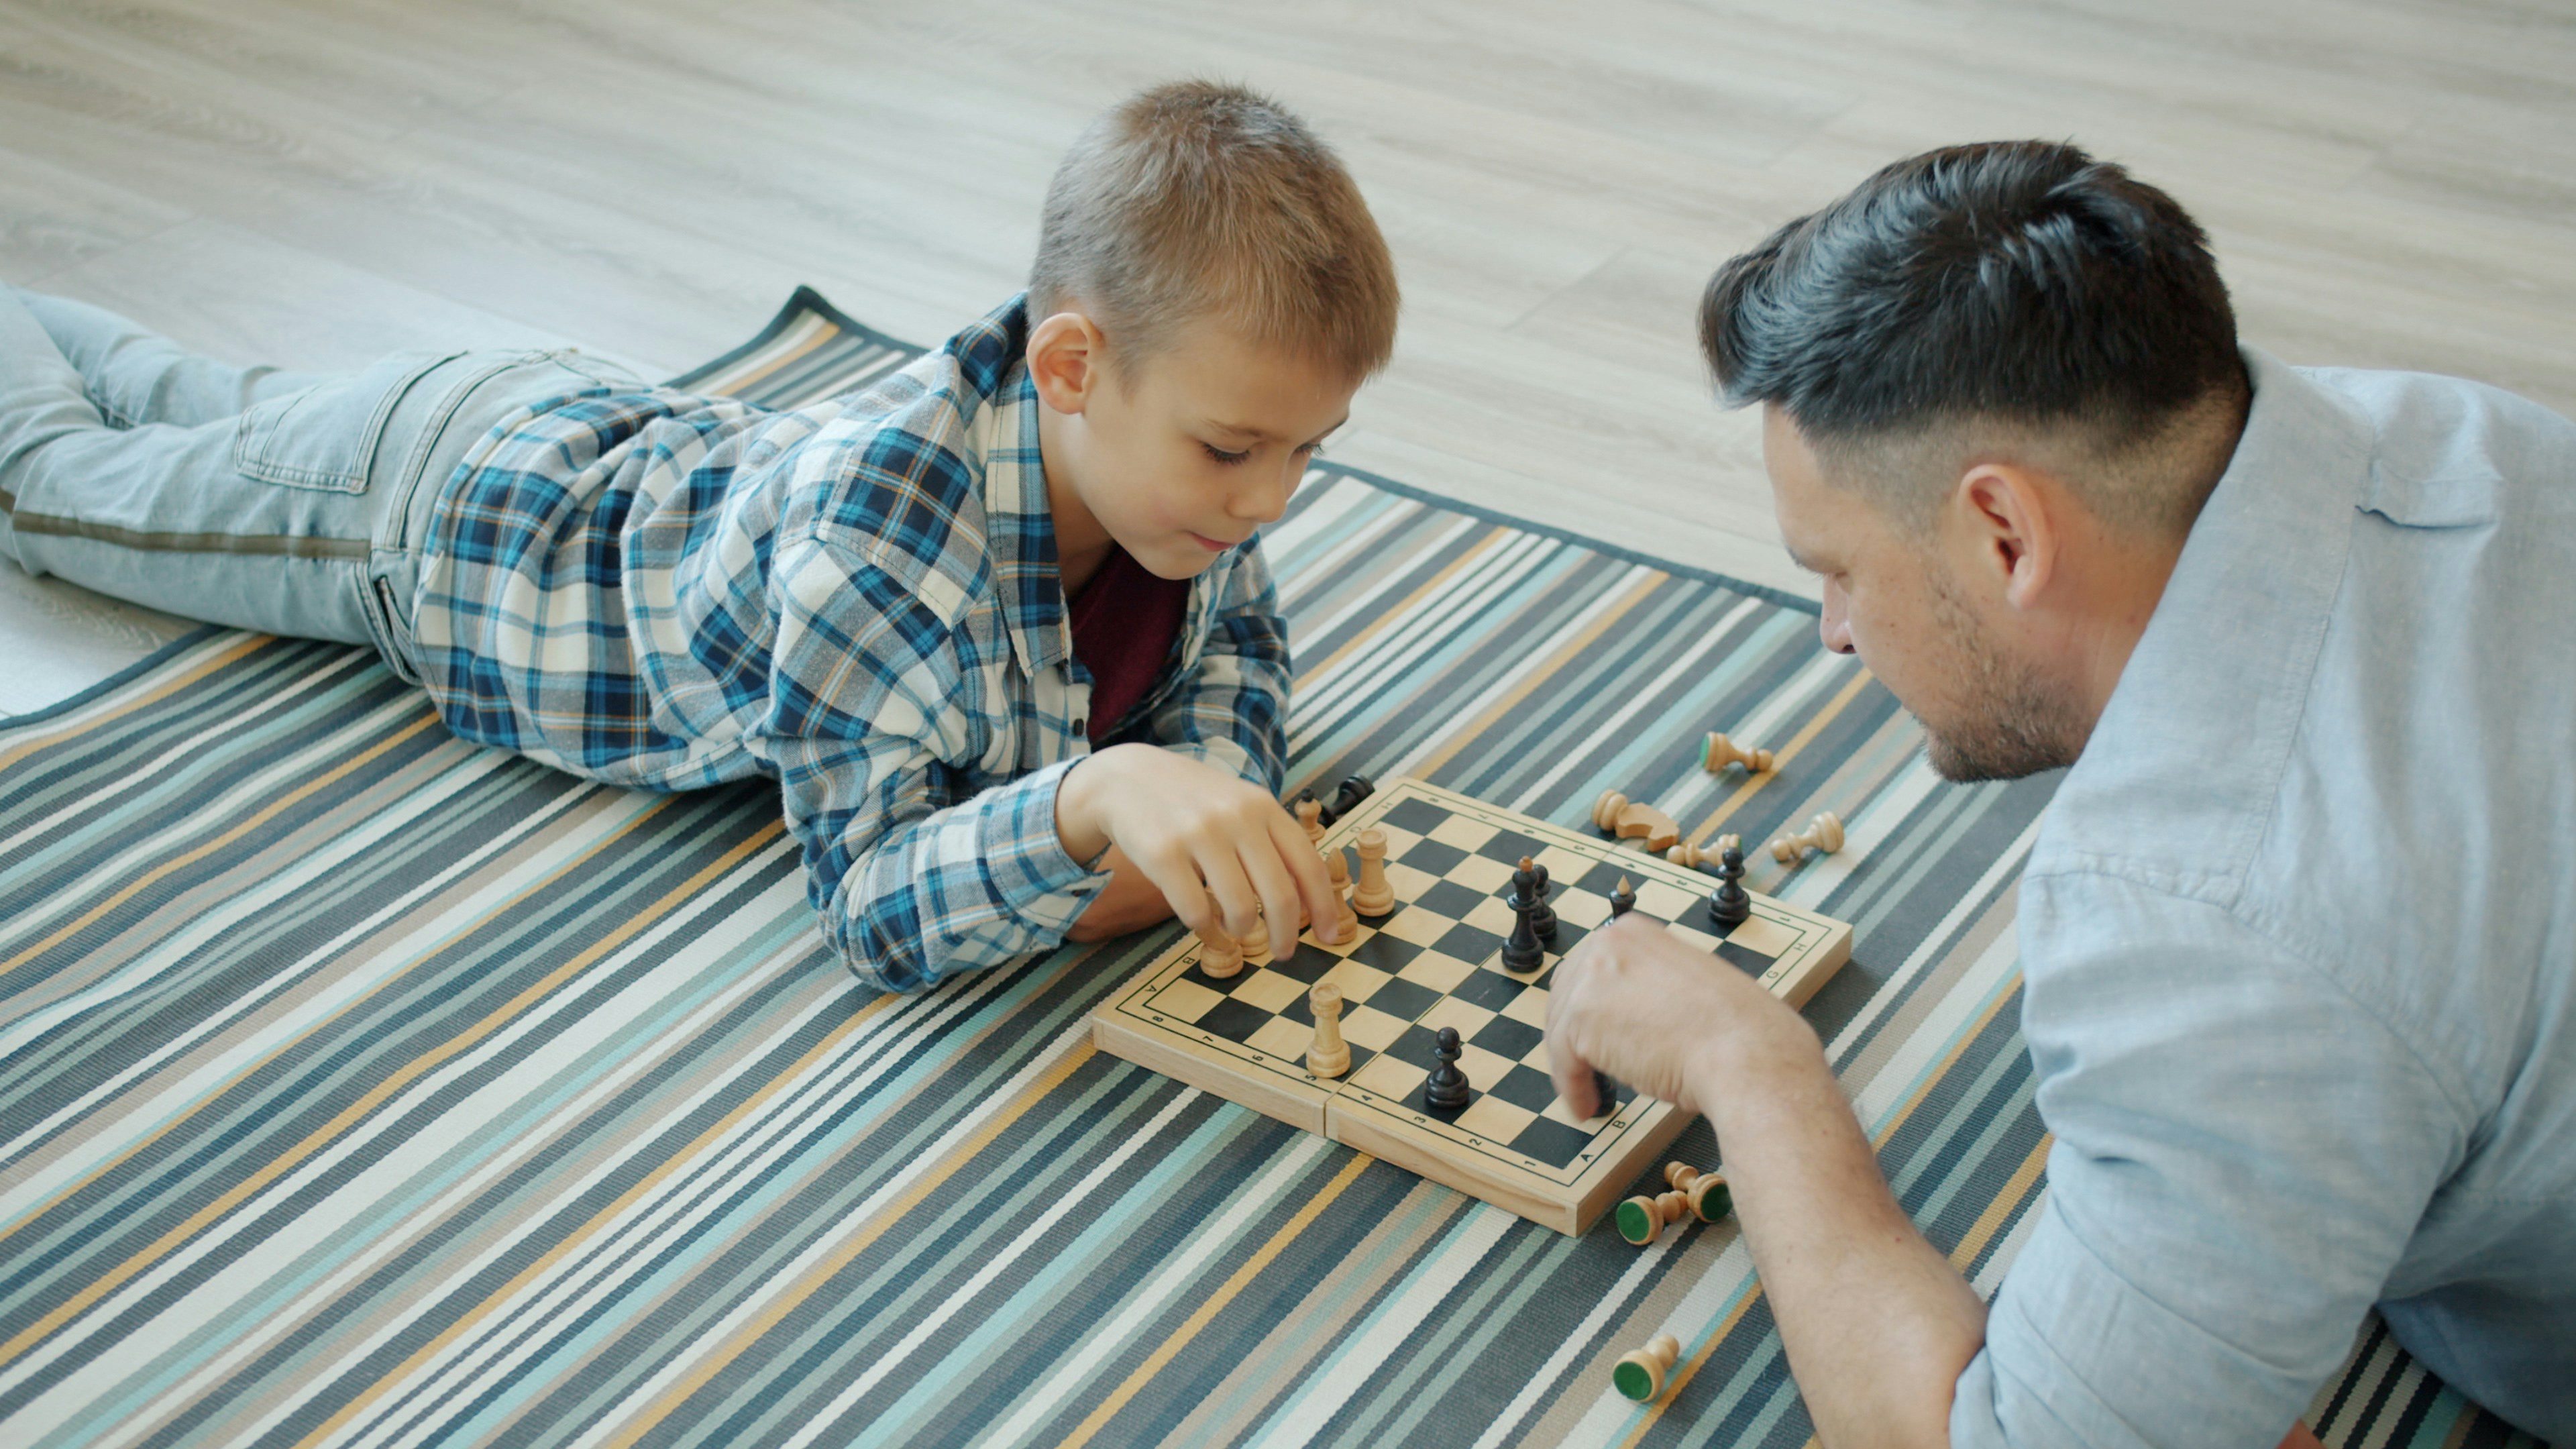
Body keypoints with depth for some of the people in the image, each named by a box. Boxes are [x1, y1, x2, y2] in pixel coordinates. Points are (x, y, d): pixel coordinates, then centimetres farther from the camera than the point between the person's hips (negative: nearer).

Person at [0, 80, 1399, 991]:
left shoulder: (1163, 446, -26)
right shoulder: (886, 518, -47)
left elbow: (1234, 634, -6)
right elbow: (869, 898, -45)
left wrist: (1213, 788, -28)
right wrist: (1091, 798, -63)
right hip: (431, 508, -6)